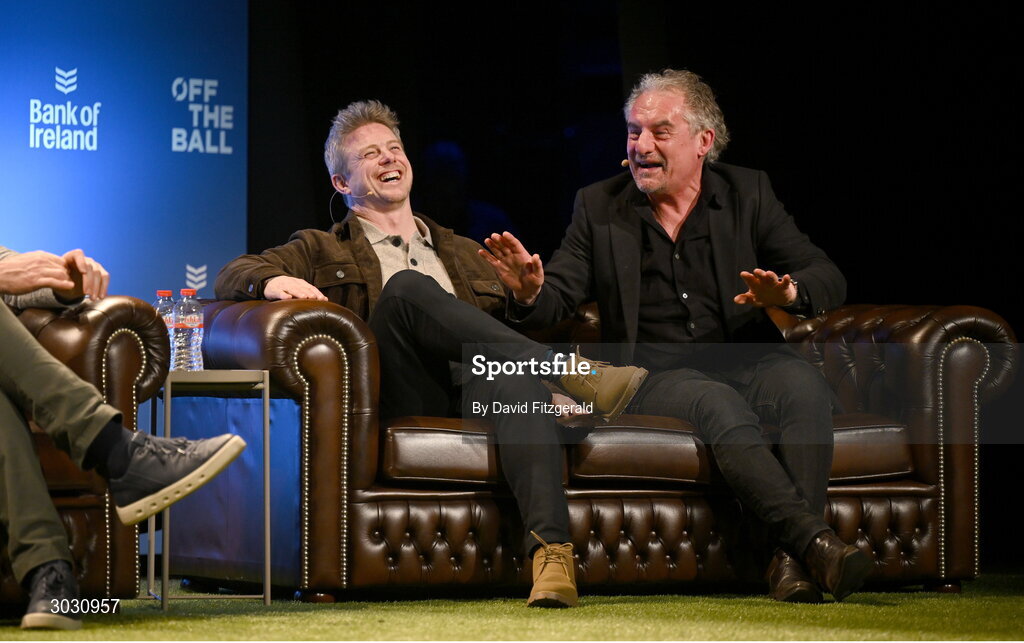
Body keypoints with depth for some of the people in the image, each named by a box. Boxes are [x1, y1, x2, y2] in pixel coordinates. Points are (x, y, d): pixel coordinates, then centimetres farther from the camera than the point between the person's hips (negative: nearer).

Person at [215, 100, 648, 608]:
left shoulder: (467, 256, 36)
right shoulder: (320, 251, 26)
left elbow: (504, 331, 29)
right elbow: (233, 276, 11)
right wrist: (272, 280, -15)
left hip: (475, 387, 2)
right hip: (398, 392, -2)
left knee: (516, 375, -37)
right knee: (407, 286, -31)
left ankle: (549, 548, -59)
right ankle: (575, 376, -38)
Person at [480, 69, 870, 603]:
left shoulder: (747, 193, 8)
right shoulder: (598, 206, 9)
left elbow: (828, 279, 1)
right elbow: (556, 300, 4)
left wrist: (788, 292, -23)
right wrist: (530, 293, -22)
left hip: (745, 361, 1)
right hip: (655, 375, -1)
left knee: (804, 384, -31)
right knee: (718, 403, -34)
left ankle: (791, 560, -36)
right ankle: (815, 541, -45)